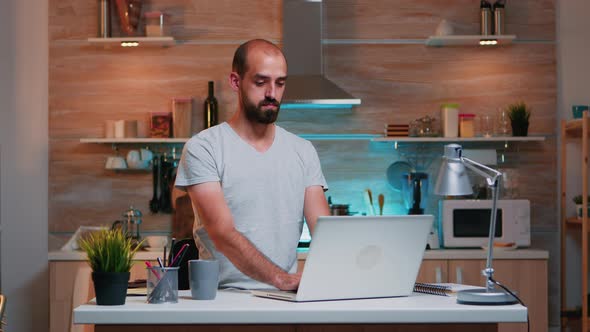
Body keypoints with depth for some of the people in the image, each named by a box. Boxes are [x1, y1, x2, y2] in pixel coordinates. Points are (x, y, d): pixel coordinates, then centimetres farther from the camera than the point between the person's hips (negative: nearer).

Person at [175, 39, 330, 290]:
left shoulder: (303, 151, 12)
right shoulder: (203, 148, -3)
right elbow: (223, 234, -14)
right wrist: (282, 279, -28)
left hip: (288, 298, 4)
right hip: (224, 295, -4)